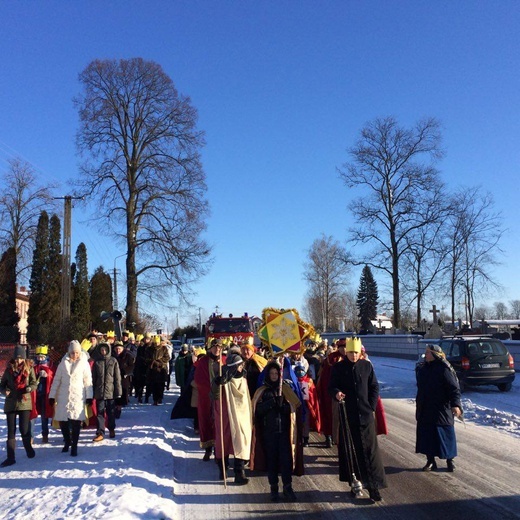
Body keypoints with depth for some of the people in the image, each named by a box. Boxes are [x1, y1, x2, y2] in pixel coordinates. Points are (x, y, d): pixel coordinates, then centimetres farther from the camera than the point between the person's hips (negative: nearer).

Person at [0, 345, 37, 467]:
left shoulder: (29, 368, 0)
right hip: (10, 403, 2)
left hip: (24, 402, -2)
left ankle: (28, 449, 25)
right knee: (11, 430, 3)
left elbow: (34, 383, -2)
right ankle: (10, 457, 8)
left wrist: (29, 388, -23)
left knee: (24, 429, -2)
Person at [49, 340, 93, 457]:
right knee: (62, 420, 5)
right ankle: (67, 441, 28)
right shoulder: (63, 363, 6)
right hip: (63, 396, 2)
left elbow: (88, 381, 1)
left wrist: (89, 396, -3)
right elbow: (56, 380, 9)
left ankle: (74, 446, 6)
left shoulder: (84, 363, 1)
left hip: (78, 396, -2)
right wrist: (52, 395, 6)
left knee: (76, 421, -6)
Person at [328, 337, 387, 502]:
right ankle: (353, 481, 18)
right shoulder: (338, 368, 0)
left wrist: (371, 406, 0)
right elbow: (331, 386, 1)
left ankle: (373, 485, 4)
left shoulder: (367, 366, 3)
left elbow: (374, 387, 8)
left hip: (365, 414, 0)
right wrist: (336, 393, -21)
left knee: (369, 448, -2)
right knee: (349, 448, 5)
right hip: (347, 414, 0)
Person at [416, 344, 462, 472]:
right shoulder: (422, 369, 7)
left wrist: (455, 404, -30)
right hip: (425, 410, 6)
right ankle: (430, 461, 19)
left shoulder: (444, 369, -14)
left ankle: (450, 460, 22)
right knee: (426, 436, 7)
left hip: (442, 410, -6)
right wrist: (418, 405, 21)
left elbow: (454, 388, -17)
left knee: (445, 435, 4)